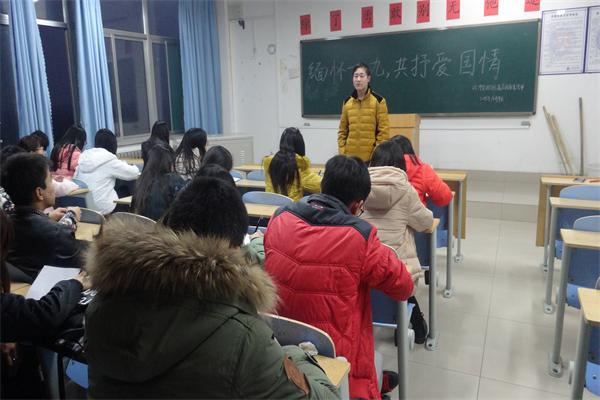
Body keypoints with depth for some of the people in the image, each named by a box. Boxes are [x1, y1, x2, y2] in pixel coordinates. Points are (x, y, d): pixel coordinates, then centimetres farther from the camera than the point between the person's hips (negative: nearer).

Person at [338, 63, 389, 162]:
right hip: (350, 156, 4)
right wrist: (342, 152, 4)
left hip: (371, 156, -4)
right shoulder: (347, 102, 10)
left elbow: (384, 131, -5)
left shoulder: (378, 101, -3)